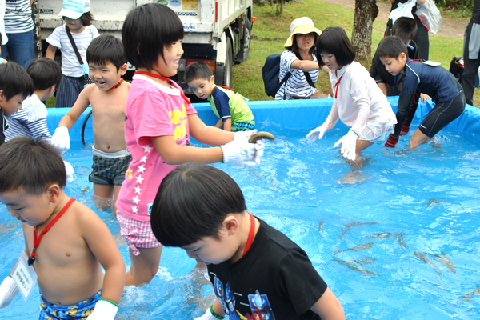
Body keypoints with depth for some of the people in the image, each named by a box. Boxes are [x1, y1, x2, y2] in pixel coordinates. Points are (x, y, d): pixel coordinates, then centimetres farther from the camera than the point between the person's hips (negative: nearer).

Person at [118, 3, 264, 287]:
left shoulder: (171, 88, 7)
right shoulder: (147, 93, -24)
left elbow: (199, 130, 3)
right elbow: (170, 152, -27)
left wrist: (237, 138, -14)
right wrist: (225, 154, -28)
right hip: (145, 202, -9)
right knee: (143, 275, 9)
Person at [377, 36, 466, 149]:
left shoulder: (410, 74, -20)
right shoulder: (413, 64, 10)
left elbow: (403, 109, -17)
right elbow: (412, 100, 19)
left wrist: (393, 138, -10)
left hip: (450, 103, -10)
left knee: (415, 141, -12)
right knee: (426, 137, 21)